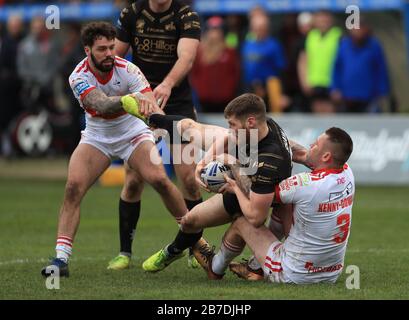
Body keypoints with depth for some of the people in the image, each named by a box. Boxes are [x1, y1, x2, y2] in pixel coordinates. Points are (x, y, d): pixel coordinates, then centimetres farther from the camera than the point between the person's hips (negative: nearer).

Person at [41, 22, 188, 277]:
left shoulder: (127, 70, -21)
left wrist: (149, 106, -58)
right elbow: (100, 104, -40)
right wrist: (127, 99, -61)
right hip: (96, 137, 1)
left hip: (132, 132, -1)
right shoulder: (79, 77, -21)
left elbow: (150, 105, -32)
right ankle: (61, 258, -18)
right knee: (73, 187, -20)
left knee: (159, 179, -22)